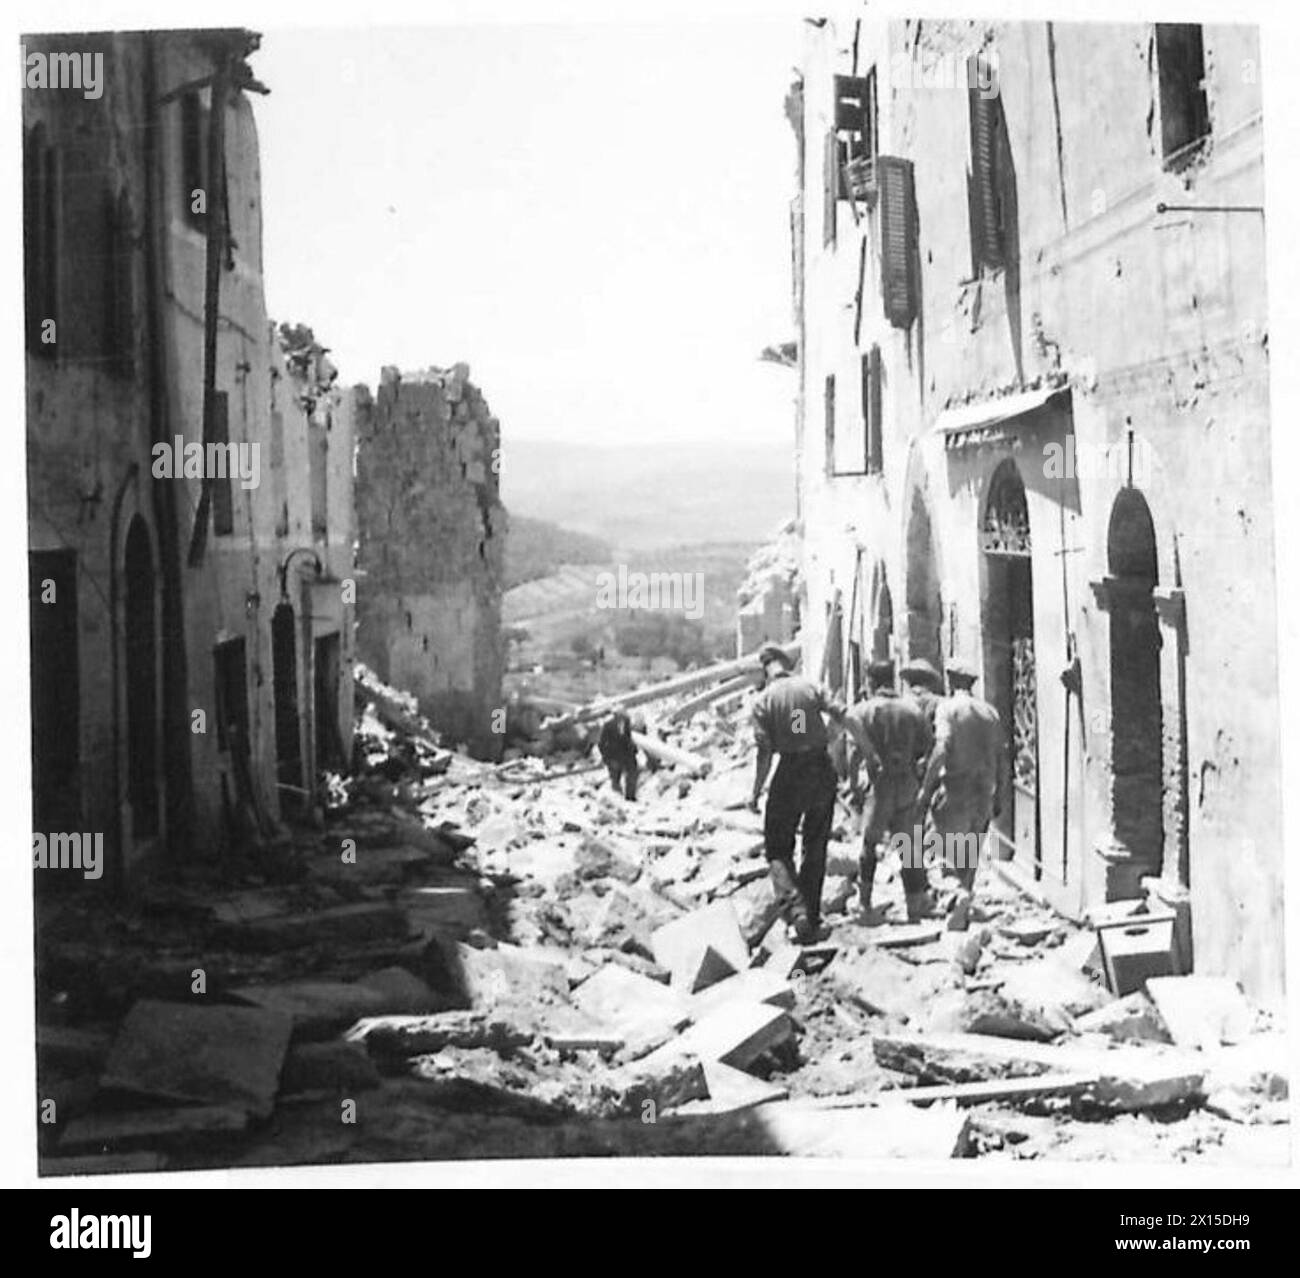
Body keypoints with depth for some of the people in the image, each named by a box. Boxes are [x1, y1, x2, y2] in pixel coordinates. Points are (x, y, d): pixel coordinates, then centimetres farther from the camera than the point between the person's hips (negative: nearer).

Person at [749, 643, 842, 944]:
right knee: (816, 848, 16)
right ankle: (812, 919, 21)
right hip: (823, 769, 3)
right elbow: (843, 716, -3)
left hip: (791, 772, -3)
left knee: (778, 848, 8)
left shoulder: (762, 701, -7)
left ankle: (795, 908, -15)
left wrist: (756, 792, -2)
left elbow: (765, 752, -10)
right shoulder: (810, 688, 0)